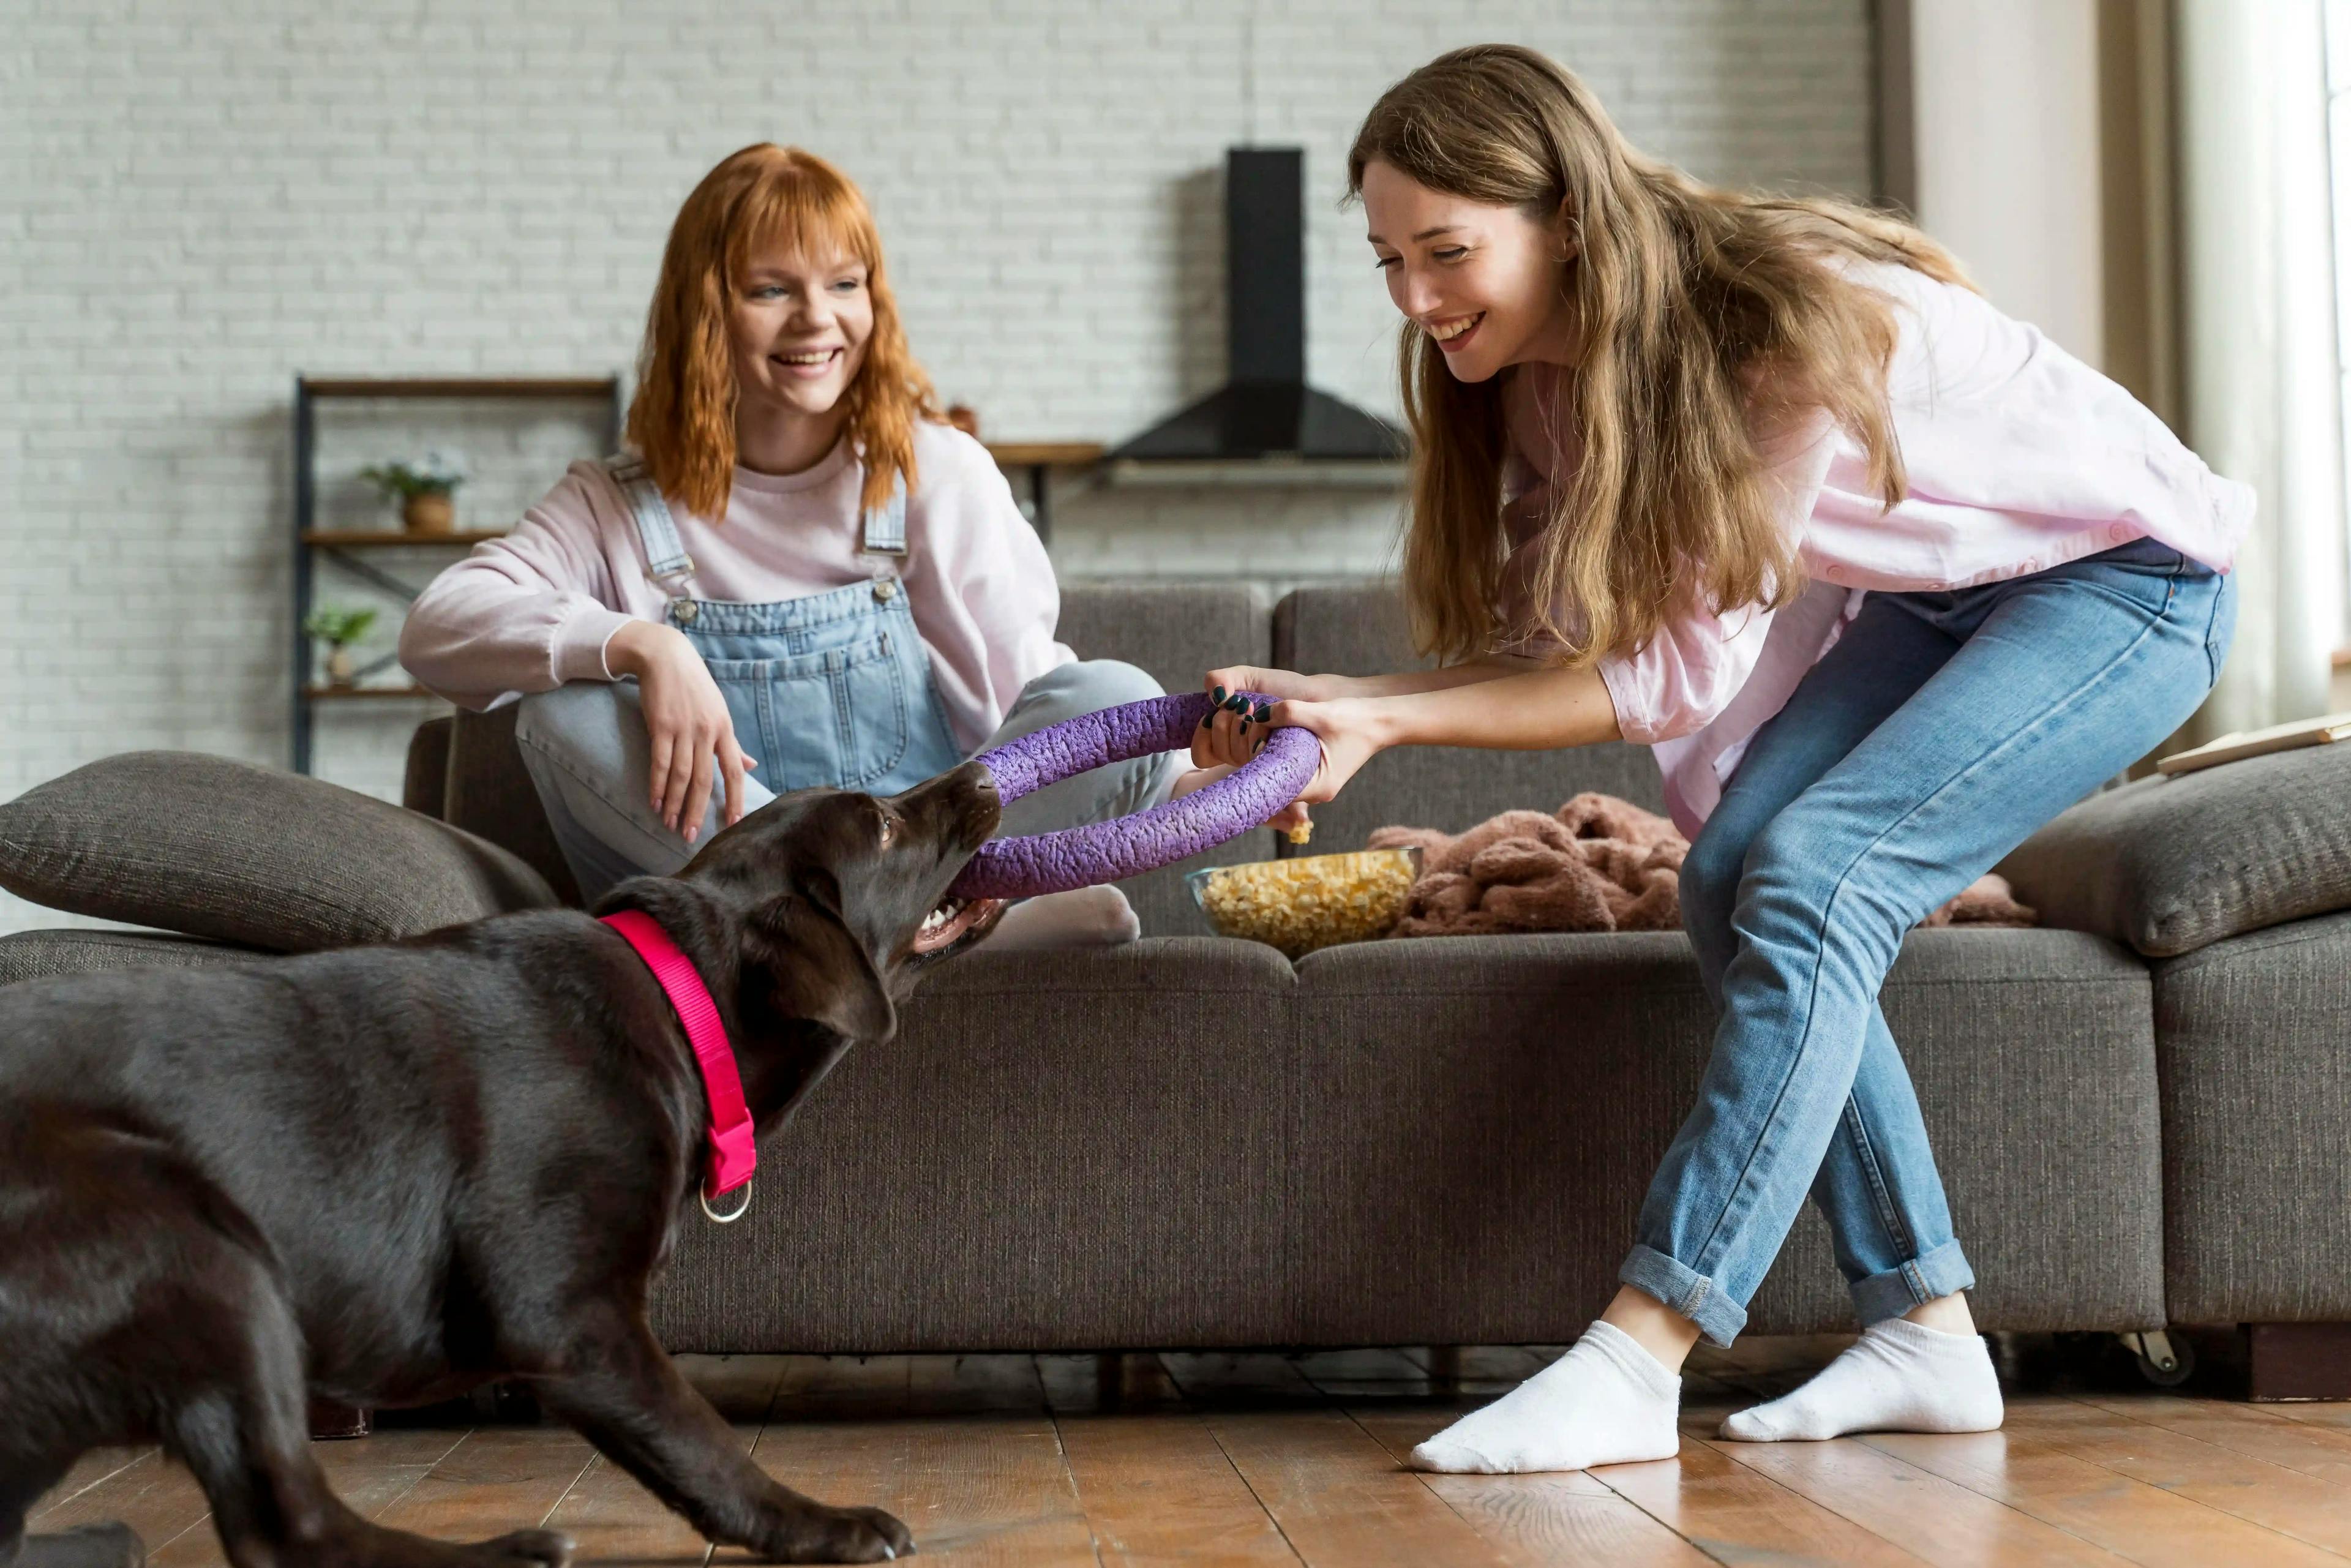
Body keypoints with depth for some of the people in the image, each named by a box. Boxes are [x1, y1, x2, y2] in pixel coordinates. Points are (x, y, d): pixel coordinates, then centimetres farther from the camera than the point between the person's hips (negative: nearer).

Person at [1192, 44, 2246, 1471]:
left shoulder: (1780, 324, -33)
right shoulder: (1554, 383, -7)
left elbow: (1686, 669, -30)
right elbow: (1556, 645, -9)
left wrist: (1389, 721, -33)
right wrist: (1330, 704, -25)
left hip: (2128, 579, -8)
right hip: (1939, 595, 8)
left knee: (1810, 875, -23)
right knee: (1734, 876, -9)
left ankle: (1636, 1362, -27)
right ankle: (1925, 1331, -4)